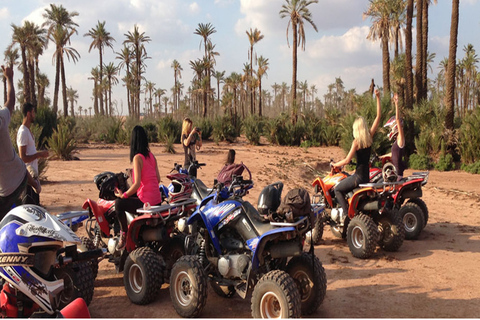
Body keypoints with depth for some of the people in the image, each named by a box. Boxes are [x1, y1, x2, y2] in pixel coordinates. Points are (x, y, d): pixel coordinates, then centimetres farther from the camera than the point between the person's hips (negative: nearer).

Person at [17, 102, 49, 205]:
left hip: (33, 173, 10)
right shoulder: (23, 132, -18)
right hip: (29, 174, -10)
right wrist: (39, 154, -18)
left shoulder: (28, 130, 13)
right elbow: (23, 158, -23)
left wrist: (40, 154, 11)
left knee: (35, 203, 17)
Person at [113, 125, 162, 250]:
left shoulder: (137, 157, -14)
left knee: (119, 203, -4)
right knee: (129, 198, 30)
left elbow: (137, 183, -20)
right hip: (157, 199, 8)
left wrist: (123, 195, -9)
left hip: (146, 202, -8)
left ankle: (124, 234, -2)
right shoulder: (151, 155, 8)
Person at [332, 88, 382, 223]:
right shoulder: (370, 136, 1)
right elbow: (378, 116, 5)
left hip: (358, 176, -8)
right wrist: (378, 98, 5)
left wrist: (335, 164, -1)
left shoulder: (357, 141, -15)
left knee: (338, 189, 4)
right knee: (343, 185, 28)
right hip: (367, 176, 8)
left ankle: (346, 213, -10)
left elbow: (347, 160, -18)